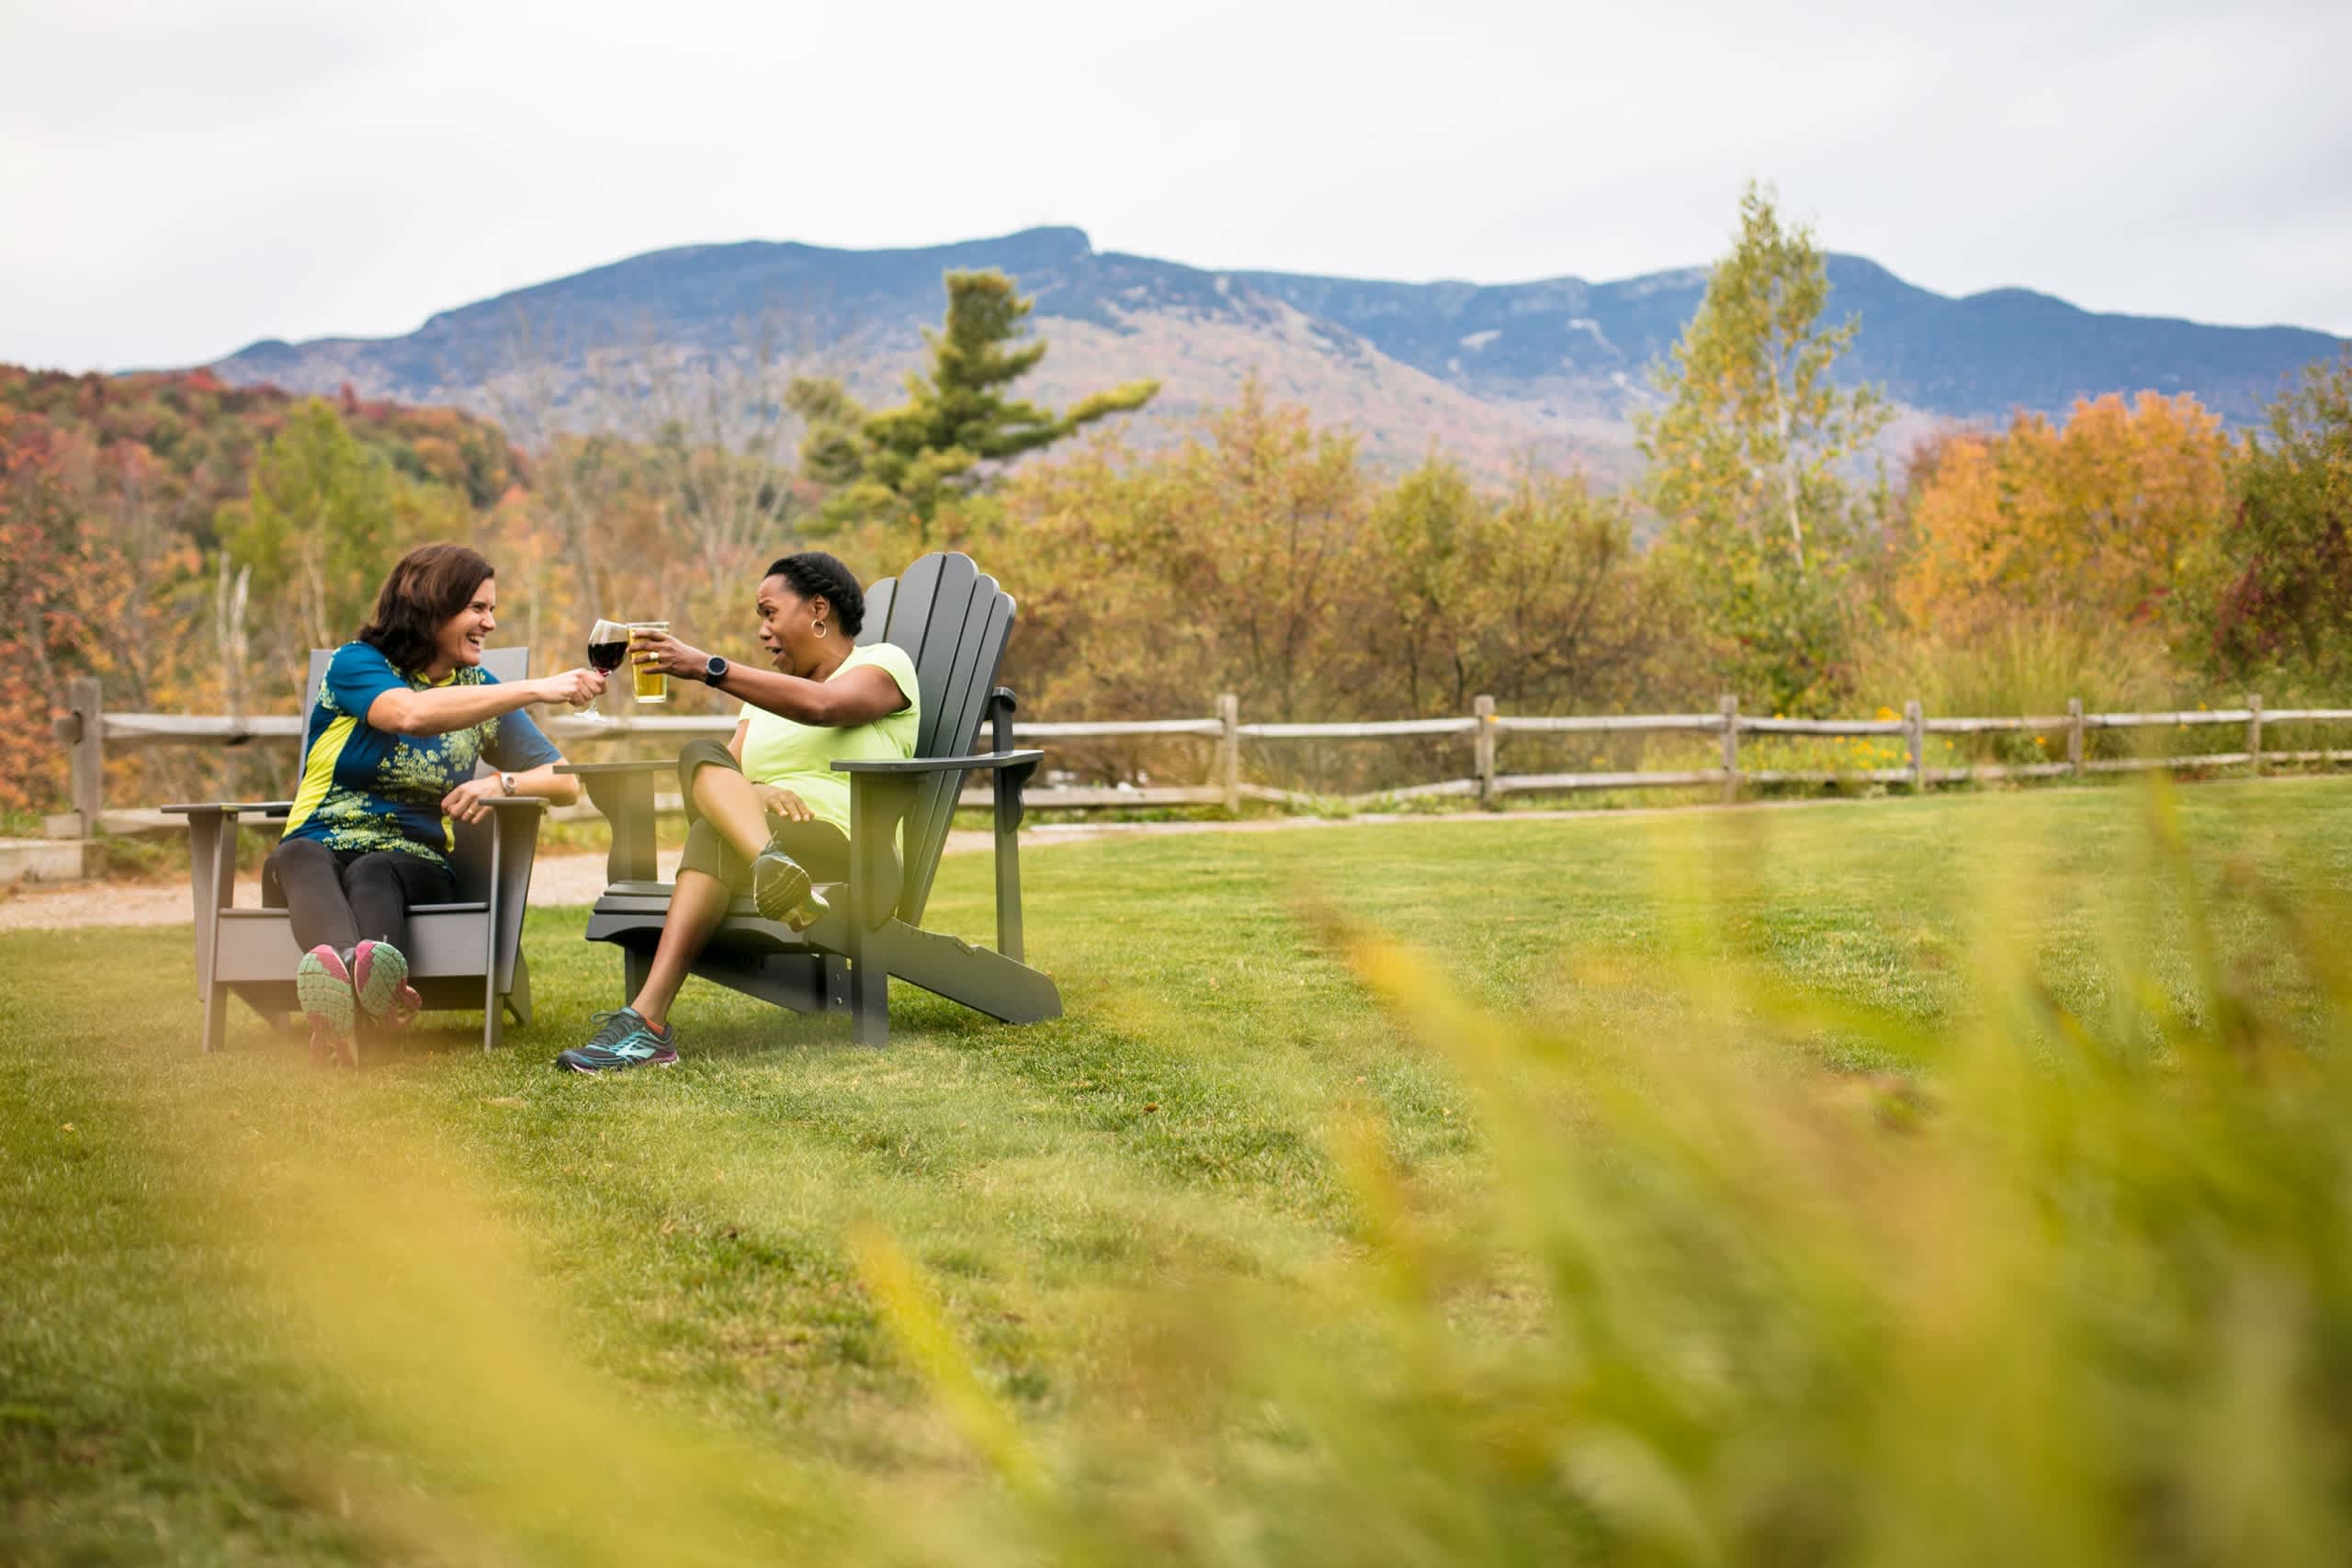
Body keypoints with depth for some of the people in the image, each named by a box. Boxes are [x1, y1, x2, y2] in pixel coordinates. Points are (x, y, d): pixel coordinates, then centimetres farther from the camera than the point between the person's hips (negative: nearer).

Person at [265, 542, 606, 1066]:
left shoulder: (478, 688, 15)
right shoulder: (355, 664, 1)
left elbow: (565, 782, 11)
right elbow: (412, 713, -23)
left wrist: (503, 783, -12)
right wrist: (537, 689, -27)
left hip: (413, 863, 2)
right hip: (320, 851, -2)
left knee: (374, 872, -35)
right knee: (299, 856, -38)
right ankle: (346, 967, -73)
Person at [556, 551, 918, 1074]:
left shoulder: (885, 662, 8)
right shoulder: (772, 688, 30)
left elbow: (821, 705, -17)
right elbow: (726, 768, 13)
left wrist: (707, 667, -25)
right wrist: (748, 794, -13)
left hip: (853, 854, -6)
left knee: (714, 833, -33)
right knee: (700, 756, -25)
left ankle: (647, 1021, -47)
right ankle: (774, 873, -53)